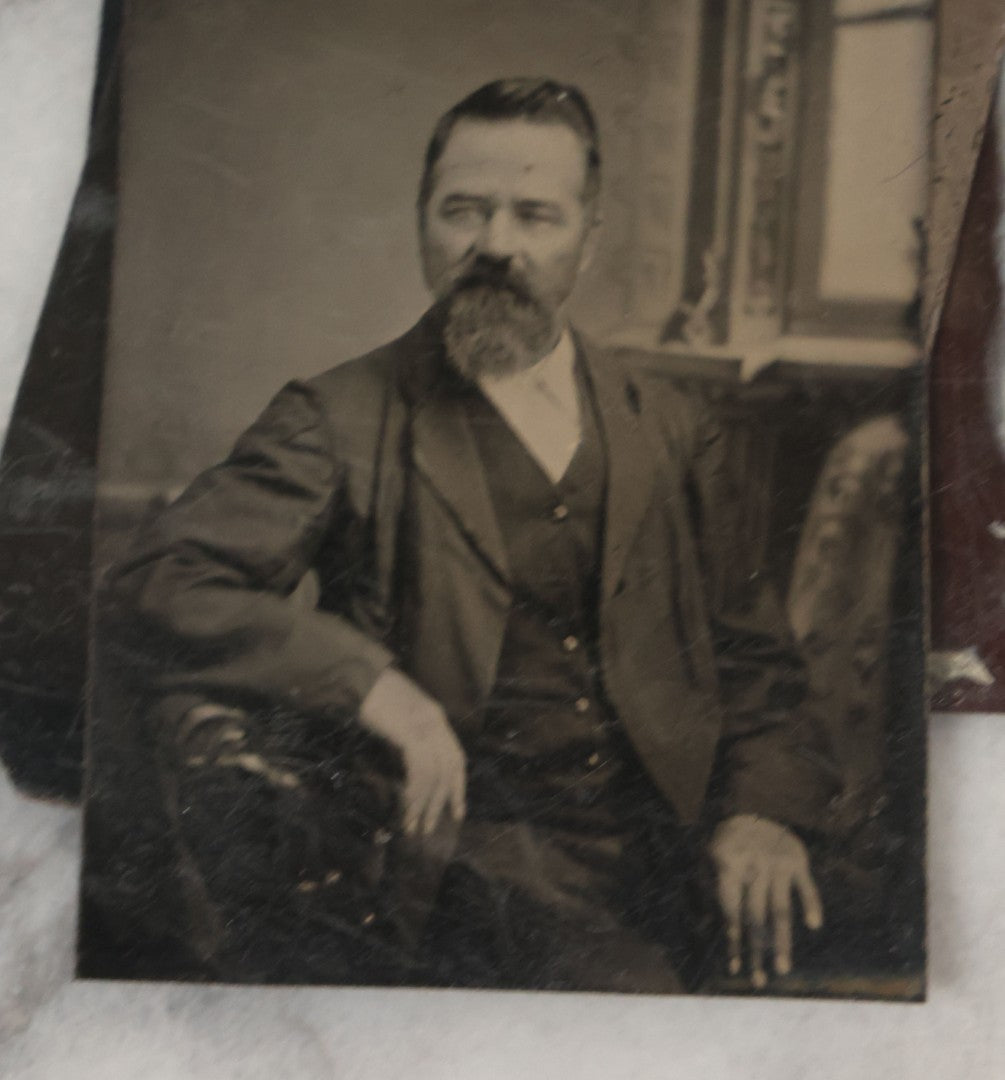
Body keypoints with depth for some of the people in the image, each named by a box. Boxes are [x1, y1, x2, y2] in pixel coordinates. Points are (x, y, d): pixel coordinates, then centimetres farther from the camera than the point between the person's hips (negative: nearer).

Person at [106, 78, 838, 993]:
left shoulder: (674, 432, 15)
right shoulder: (341, 421, 3)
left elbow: (747, 653, 19)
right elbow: (158, 590, -9)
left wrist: (760, 808, -2)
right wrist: (367, 683, -24)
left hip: (652, 850, 4)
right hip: (451, 846, -3)